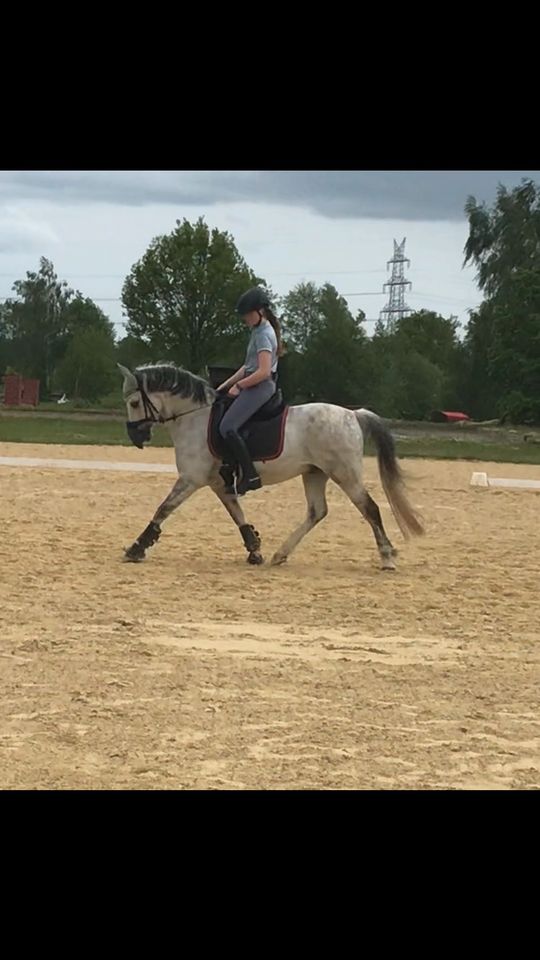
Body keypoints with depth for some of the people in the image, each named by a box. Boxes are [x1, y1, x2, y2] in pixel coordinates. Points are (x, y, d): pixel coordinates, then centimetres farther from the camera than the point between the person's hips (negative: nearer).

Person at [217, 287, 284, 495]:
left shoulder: (263, 335, -14)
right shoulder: (259, 331, 17)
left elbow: (263, 371, -22)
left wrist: (238, 386, -14)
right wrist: (226, 385, 16)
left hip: (260, 387, -11)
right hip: (254, 386, 11)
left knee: (227, 427, -22)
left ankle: (250, 475, -24)